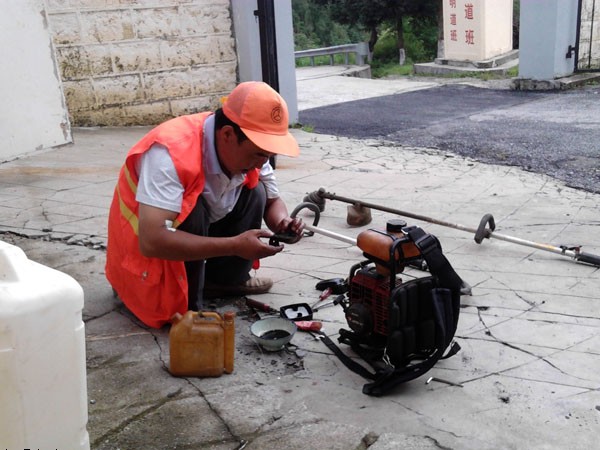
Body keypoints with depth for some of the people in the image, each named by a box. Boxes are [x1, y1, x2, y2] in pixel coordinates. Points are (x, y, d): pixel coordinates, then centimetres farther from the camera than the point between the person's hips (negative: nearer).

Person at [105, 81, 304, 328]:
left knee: (254, 191, -9)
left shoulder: (247, 148, -13)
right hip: (145, 253, -6)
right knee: (190, 207, -32)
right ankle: (187, 307, -15)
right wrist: (234, 246, -41)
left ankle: (224, 280, 4)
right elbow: (151, 241, -42)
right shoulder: (171, 153, -35)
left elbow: (272, 201, 2)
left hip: (197, 233, 6)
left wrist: (282, 224, -22)